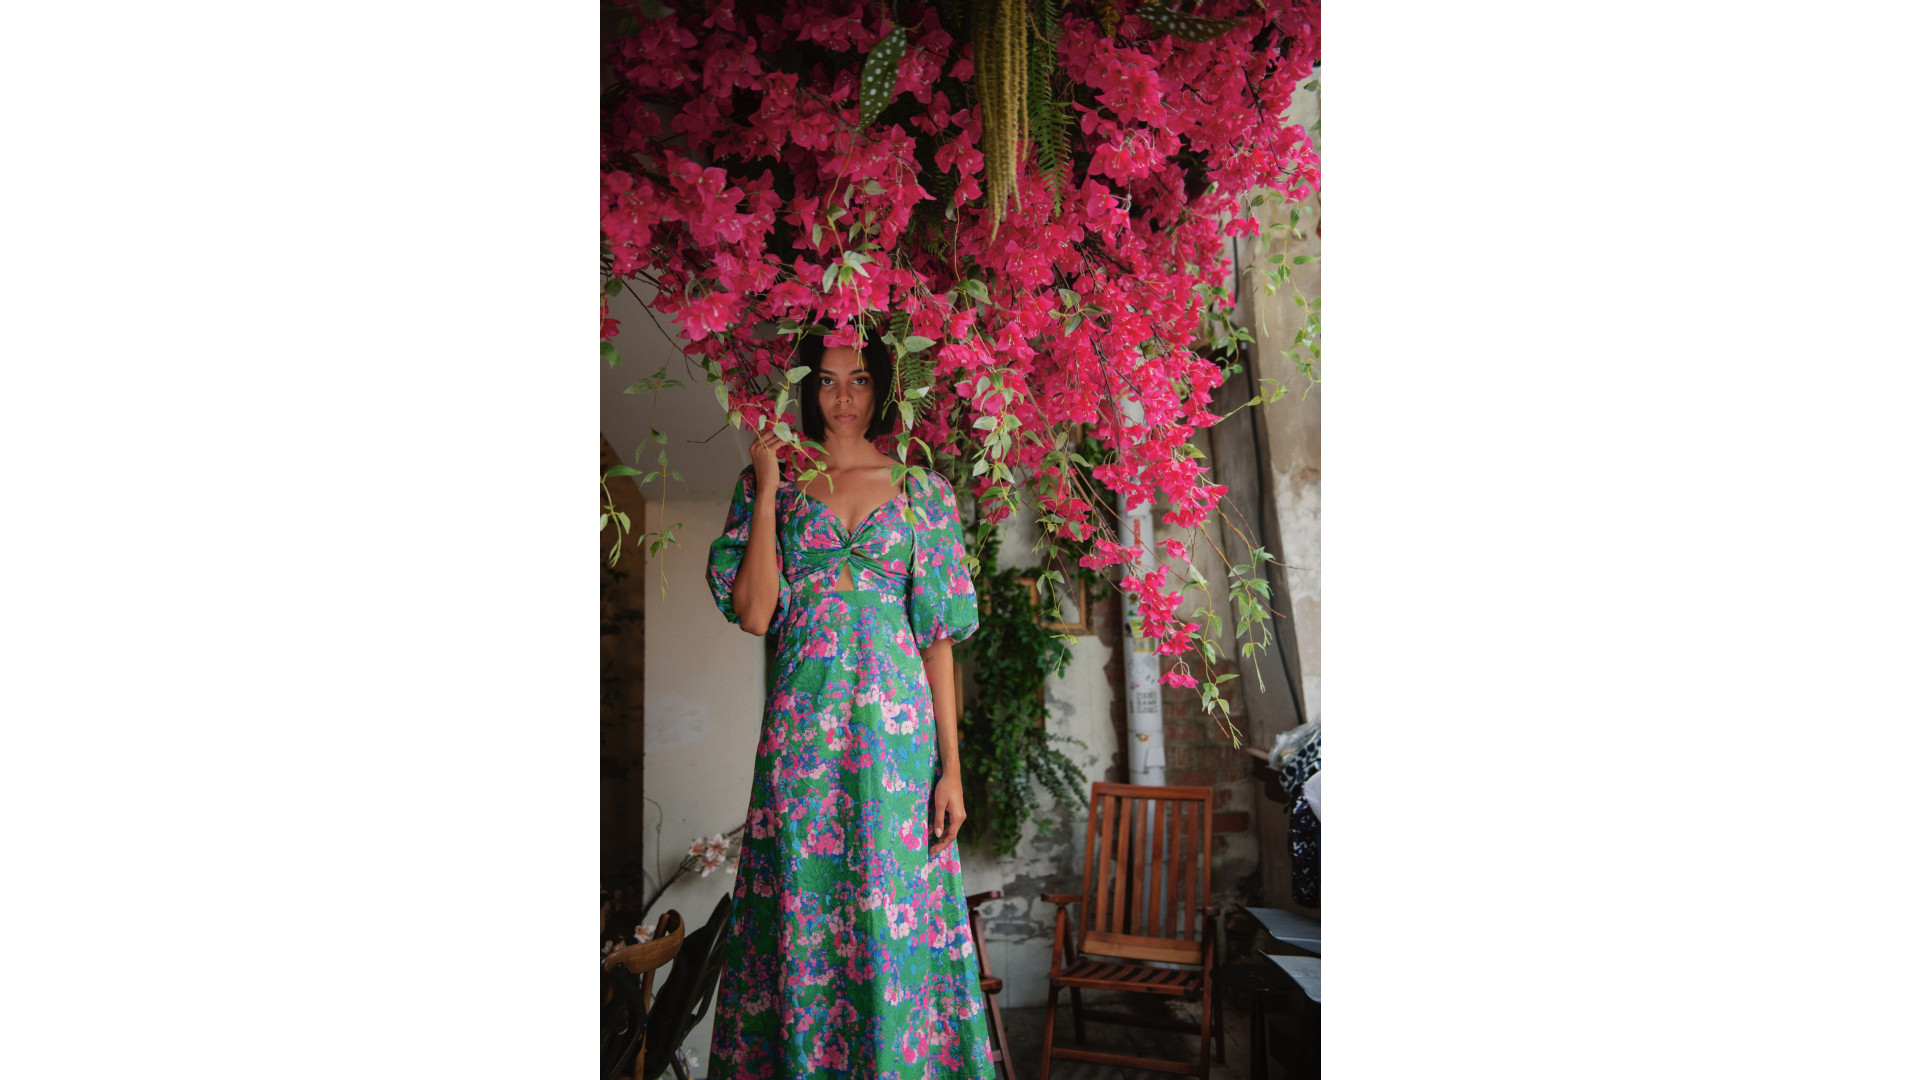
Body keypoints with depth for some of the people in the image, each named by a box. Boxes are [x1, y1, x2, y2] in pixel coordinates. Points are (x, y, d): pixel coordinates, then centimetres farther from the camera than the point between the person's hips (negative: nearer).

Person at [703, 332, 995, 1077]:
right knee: (800, 913, 5)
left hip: (896, 725, 0)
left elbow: (939, 634, 4)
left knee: (895, 915, 3)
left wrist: (951, 765, -1)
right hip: (801, 728, 0)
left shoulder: (922, 488, 7)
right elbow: (753, 612, -5)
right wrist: (767, 486, -6)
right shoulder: (772, 480, 8)